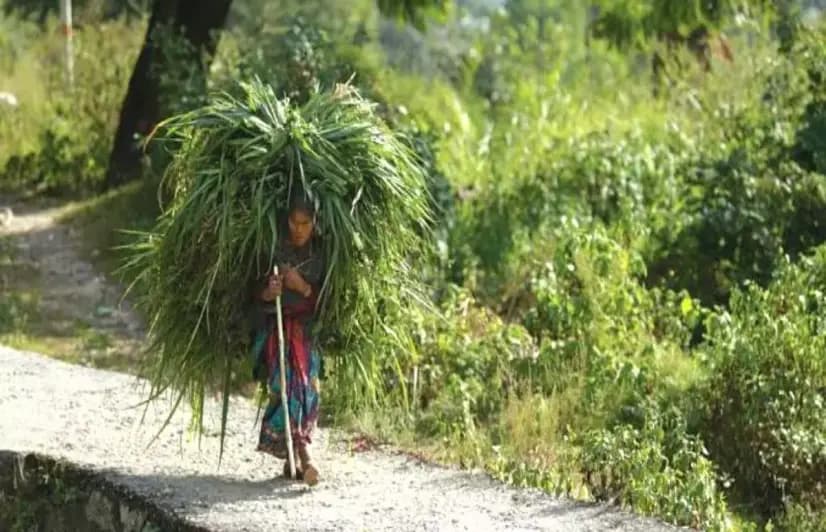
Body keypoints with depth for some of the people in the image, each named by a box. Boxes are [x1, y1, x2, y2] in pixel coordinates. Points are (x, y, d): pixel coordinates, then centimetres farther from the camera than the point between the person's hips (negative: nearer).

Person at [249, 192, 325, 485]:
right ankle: (303, 458, -20)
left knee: (307, 390, -7)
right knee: (287, 386, -15)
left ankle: (293, 458, 2)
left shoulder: (320, 254, 3)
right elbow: (257, 294, 0)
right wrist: (269, 292, -22)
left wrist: (302, 287, -15)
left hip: (307, 328, 2)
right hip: (276, 327, -2)